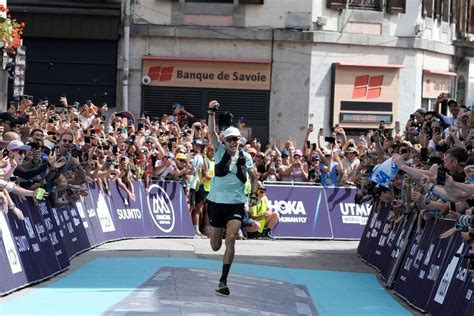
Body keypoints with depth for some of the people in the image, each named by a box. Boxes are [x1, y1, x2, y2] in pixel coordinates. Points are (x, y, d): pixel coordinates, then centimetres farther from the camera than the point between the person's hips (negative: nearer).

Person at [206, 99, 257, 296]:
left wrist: (253, 195, 7)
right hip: (216, 202, 0)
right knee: (215, 247, 8)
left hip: (236, 204, 0)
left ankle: (223, 281, -16)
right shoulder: (220, 151, -1)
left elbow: (253, 177, 18)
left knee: (231, 239, -20)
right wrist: (212, 112, -29)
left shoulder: (246, 158, 2)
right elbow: (211, 133, -16)